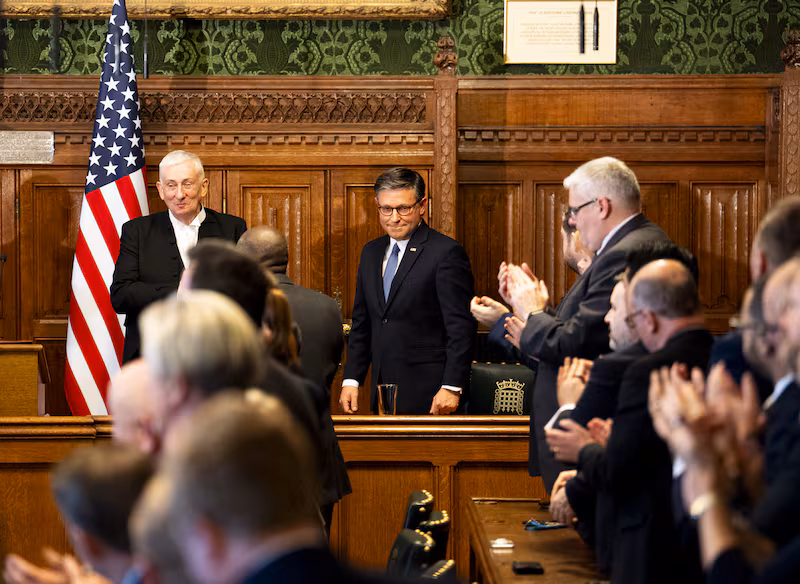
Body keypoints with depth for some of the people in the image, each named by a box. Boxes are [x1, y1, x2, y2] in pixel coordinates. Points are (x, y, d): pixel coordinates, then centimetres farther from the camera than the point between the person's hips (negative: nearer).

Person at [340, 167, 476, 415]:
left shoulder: (446, 253, -8)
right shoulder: (371, 252, 14)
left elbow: (462, 328, -11)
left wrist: (452, 387, -17)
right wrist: (351, 380, 10)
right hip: (382, 393, 6)